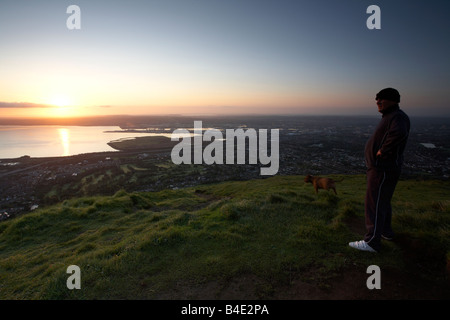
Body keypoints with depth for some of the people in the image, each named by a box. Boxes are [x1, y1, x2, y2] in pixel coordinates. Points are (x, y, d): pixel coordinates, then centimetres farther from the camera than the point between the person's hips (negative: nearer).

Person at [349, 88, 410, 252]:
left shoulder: (398, 117, -17)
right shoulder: (389, 117, 16)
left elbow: (399, 133, -39)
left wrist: (382, 150, -29)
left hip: (383, 170, -11)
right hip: (379, 167, 11)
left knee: (374, 203, -7)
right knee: (382, 201, 22)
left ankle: (372, 242, -2)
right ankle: (386, 231, 37)